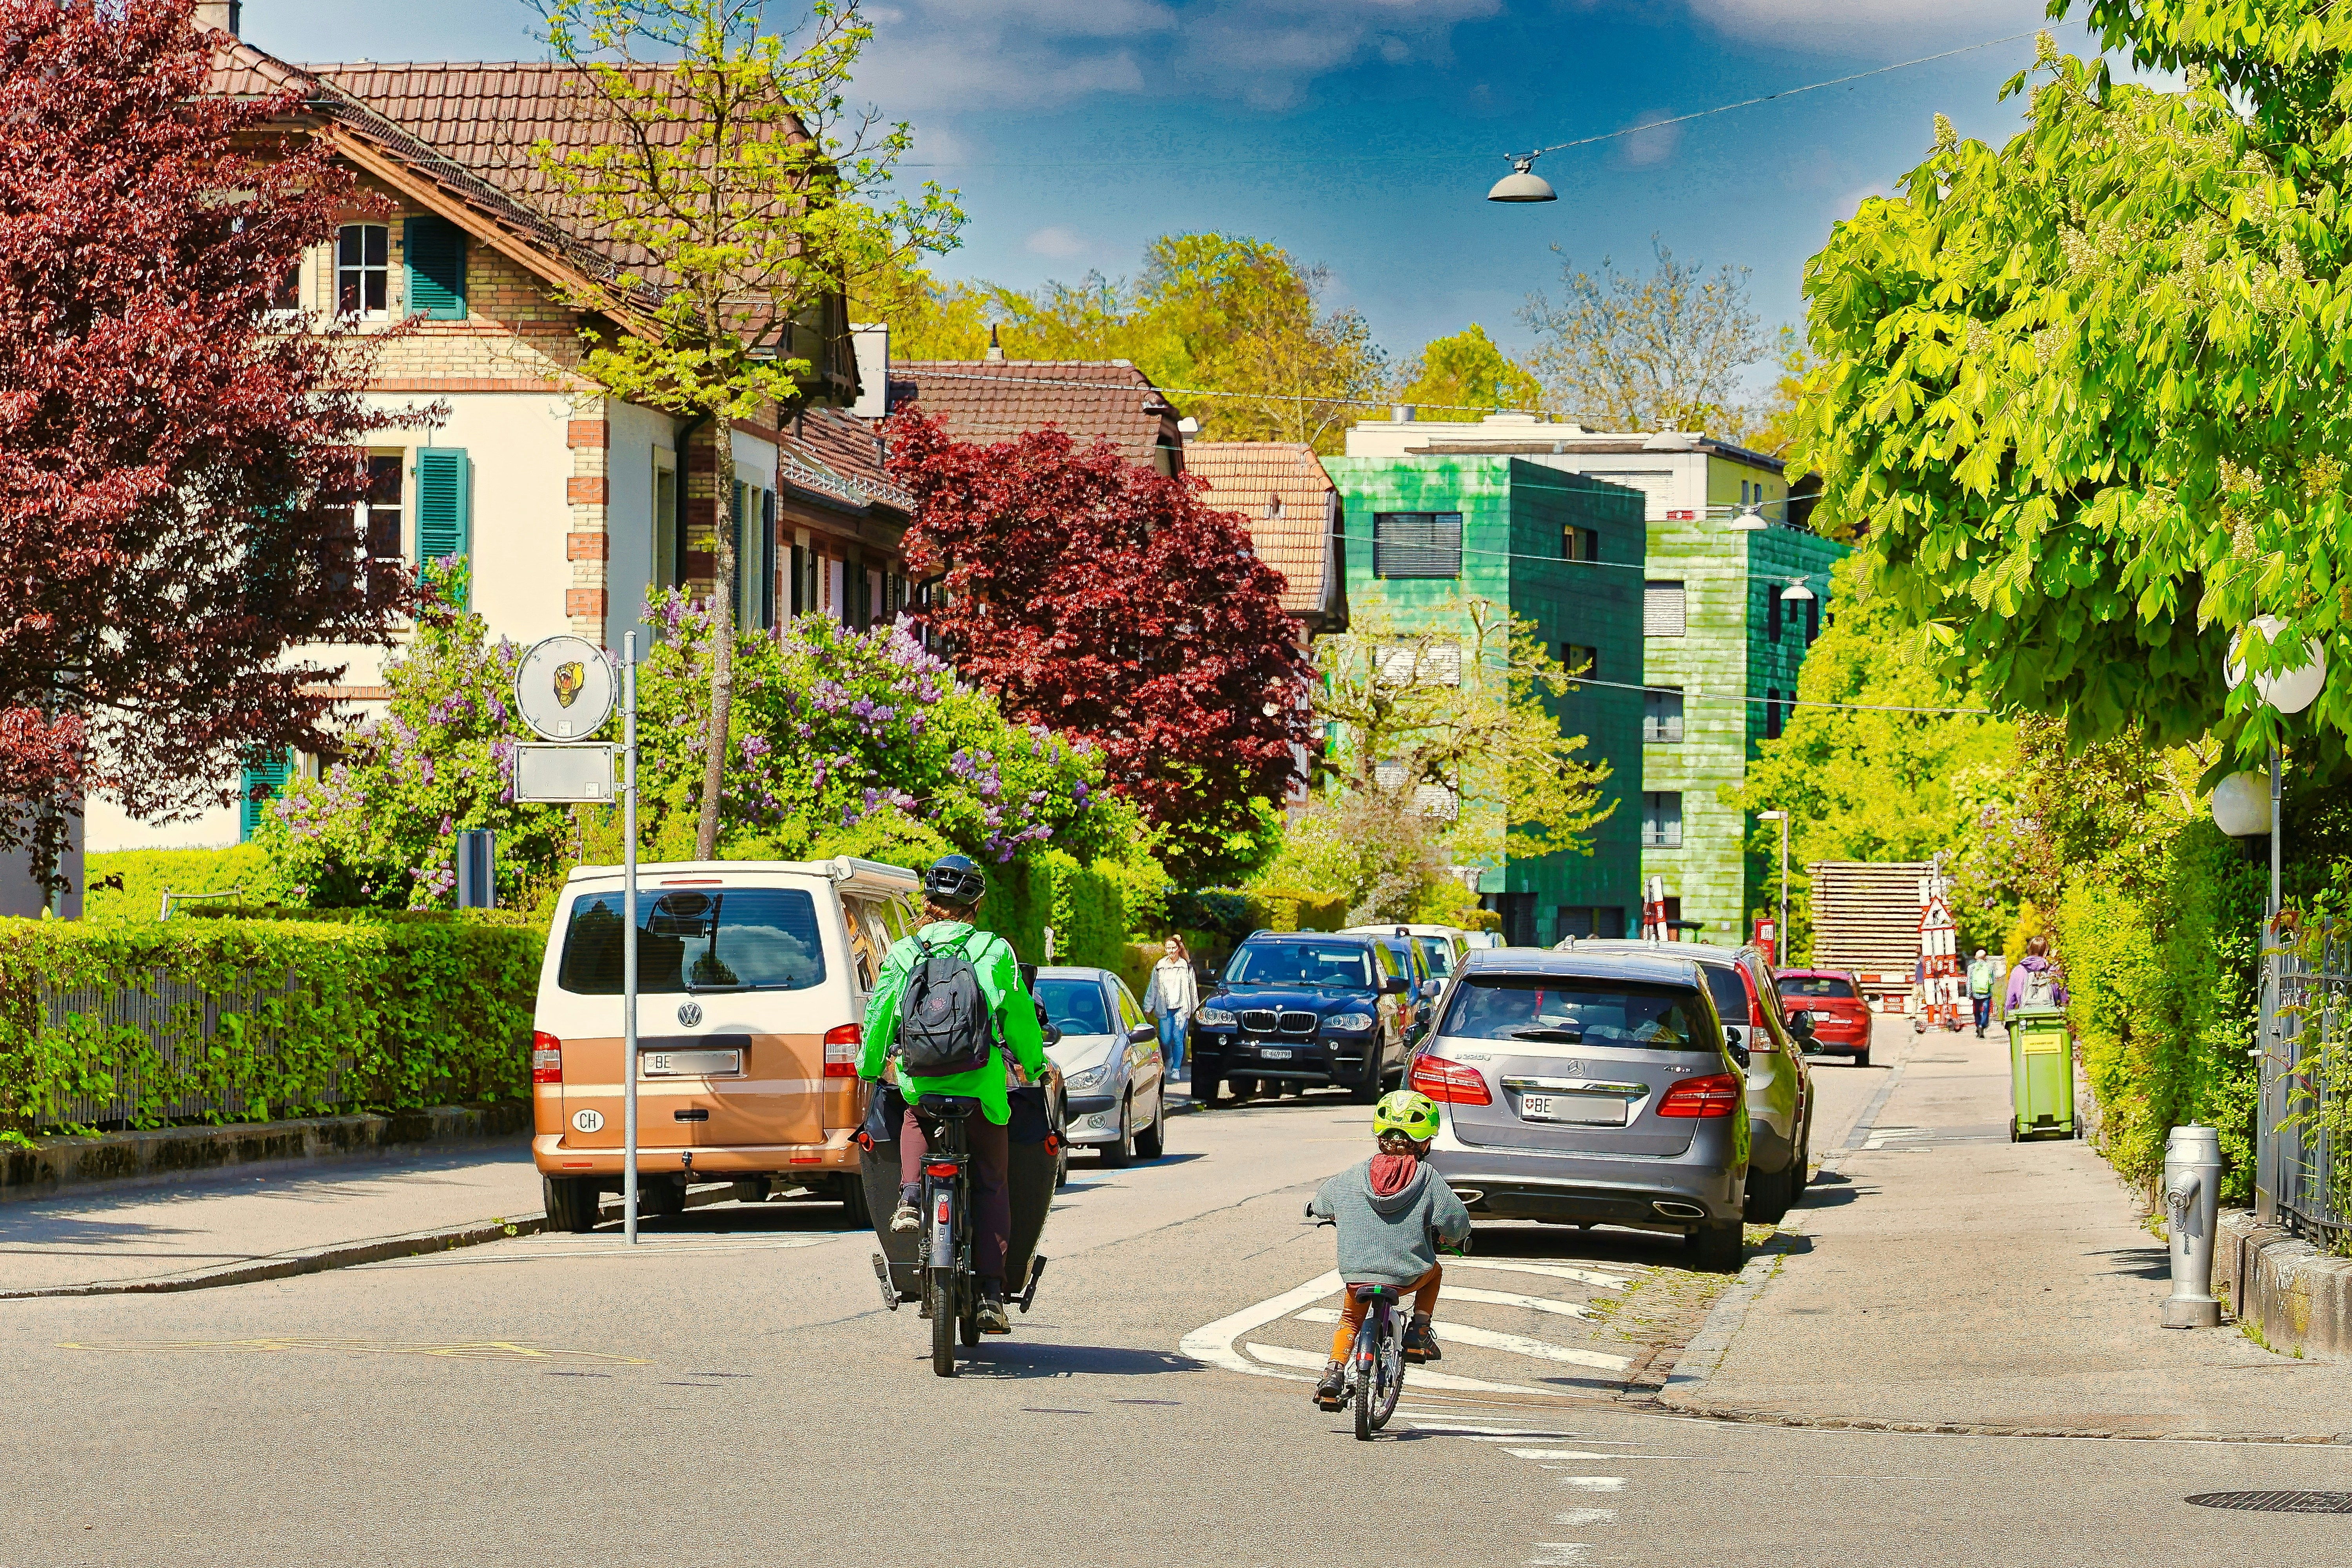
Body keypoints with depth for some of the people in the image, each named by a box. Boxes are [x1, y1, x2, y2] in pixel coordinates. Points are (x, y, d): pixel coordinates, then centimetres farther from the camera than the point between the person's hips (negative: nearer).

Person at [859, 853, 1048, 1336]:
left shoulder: (902, 954, 6)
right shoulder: (994, 951, 3)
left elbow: (879, 1015, 10)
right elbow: (1019, 1016, 7)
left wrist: (870, 1067, 26)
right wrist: (1033, 1065, 23)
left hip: (920, 1078, 1)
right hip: (982, 1083, -1)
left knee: (916, 1121, 36)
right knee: (991, 1185, 8)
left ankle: (911, 1195, 8)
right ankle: (991, 1291, -1)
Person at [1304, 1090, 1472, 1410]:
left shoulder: (1352, 1177, 2)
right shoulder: (1428, 1179, -6)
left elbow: (1319, 1204, 17)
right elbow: (1456, 1221, -5)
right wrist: (1454, 1237, 19)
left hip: (1356, 1273, 2)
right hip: (1408, 1275, -1)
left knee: (1350, 1321, 27)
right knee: (1434, 1271, 32)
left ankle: (1334, 1372, 7)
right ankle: (1419, 1333, 19)